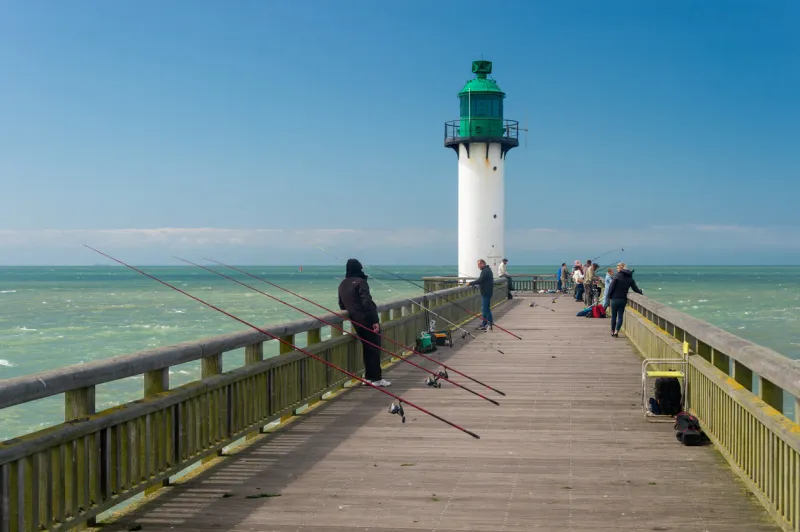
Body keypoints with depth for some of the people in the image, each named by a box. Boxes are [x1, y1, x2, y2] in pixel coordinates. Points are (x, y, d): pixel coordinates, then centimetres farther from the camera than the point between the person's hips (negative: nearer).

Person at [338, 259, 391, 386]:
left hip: (356, 322, 7)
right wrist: (375, 320, -21)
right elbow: (367, 302, -20)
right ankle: (376, 378, -2)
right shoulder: (360, 282, -11)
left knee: (366, 347, 16)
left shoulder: (342, 285, 13)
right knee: (374, 348, -2)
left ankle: (368, 377, 17)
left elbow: (342, 305, 21)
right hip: (367, 320, -7)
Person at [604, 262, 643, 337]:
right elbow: (635, 289, 10)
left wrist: (609, 297, -2)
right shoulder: (630, 278, 4)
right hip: (623, 299, 3)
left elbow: (611, 287, -11)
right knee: (620, 316, 8)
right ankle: (616, 331, -4)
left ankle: (612, 331, 16)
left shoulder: (617, 276, -10)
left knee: (613, 316, 8)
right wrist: (641, 291, 29)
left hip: (615, 299, -3)